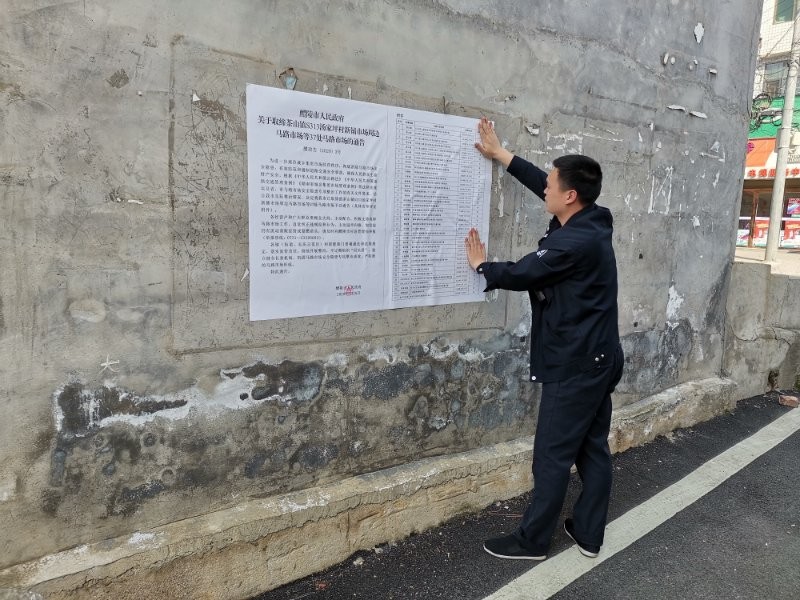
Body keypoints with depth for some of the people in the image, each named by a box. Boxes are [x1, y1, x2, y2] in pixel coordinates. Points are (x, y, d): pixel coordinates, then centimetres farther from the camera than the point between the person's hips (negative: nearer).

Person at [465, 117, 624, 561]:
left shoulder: (573, 242, -23)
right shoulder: (594, 223, 4)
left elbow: (519, 274, -14)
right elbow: (543, 184, 14)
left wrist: (481, 265, 7)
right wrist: (499, 154, 20)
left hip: (574, 365, -10)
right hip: (598, 359, 10)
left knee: (553, 455, 2)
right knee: (593, 448, 15)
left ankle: (532, 540, 16)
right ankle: (589, 534, 28)